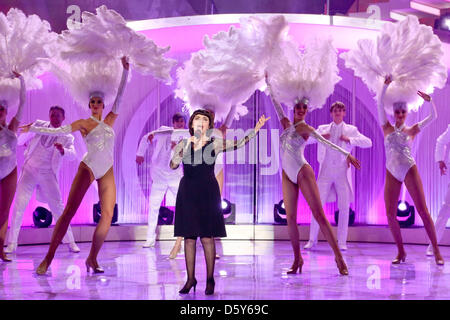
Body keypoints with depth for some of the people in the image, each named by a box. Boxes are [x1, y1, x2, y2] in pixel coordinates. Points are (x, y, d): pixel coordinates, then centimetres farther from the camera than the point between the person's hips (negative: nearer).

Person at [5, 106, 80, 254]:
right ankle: (12, 244, 0)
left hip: (48, 175, -1)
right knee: (19, 205, -6)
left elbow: (72, 155, -19)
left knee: (58, 207, -3)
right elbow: (23, 138, 23)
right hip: (29, 170, 1)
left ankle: (70, 242, 7)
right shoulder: (39, 125, 5)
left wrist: (62, 150, -36)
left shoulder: (66, 137, -1)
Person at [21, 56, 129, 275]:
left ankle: (92, 259, 3)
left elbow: (119, 97, 10)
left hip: (107, 172, 4)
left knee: (108, 215, -7)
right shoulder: (83, 124, 6)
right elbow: (58, 131, -1)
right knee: (69, 211, -11)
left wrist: (125, 71, 6)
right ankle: (48, 259, -11)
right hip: (88, 167, -4)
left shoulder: (110, 121, 14)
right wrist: (33, 129, -4)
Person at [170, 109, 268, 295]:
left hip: (207, 192, -1)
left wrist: (255, 130, -8)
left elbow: (238, 144, -1)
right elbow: (173, 165, -6)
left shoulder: (214, 144, 3)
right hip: (187, 192, 2)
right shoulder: (183, 144, 5)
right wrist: (188, 146, -15)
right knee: (188, 237, 3)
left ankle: (210, 279, 9)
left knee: (207, 237, -2)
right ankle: (190, 278, 13)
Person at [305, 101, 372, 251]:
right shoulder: (323, 128, 16)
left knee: (344, 207, -2)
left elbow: (368, 143, 1)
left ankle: (342, 242, 5)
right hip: (325, 171, 0)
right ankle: (312, 240, 4)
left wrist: (349, 139, -11)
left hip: (342, 172, 0)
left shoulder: (351, 129, 12)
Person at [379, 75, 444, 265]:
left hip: (410, 171, -1)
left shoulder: (412, 130, 9)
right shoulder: (387, 128, 9)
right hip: (392, 174, 1)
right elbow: (380, 105, 0)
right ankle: (401, 251, 10)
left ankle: (436, 250, -4)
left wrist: (429, 101, -8)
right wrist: (386, 86, -6)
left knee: (422, 210, -7)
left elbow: (433, 116, 4)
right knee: (390, 214, -4)